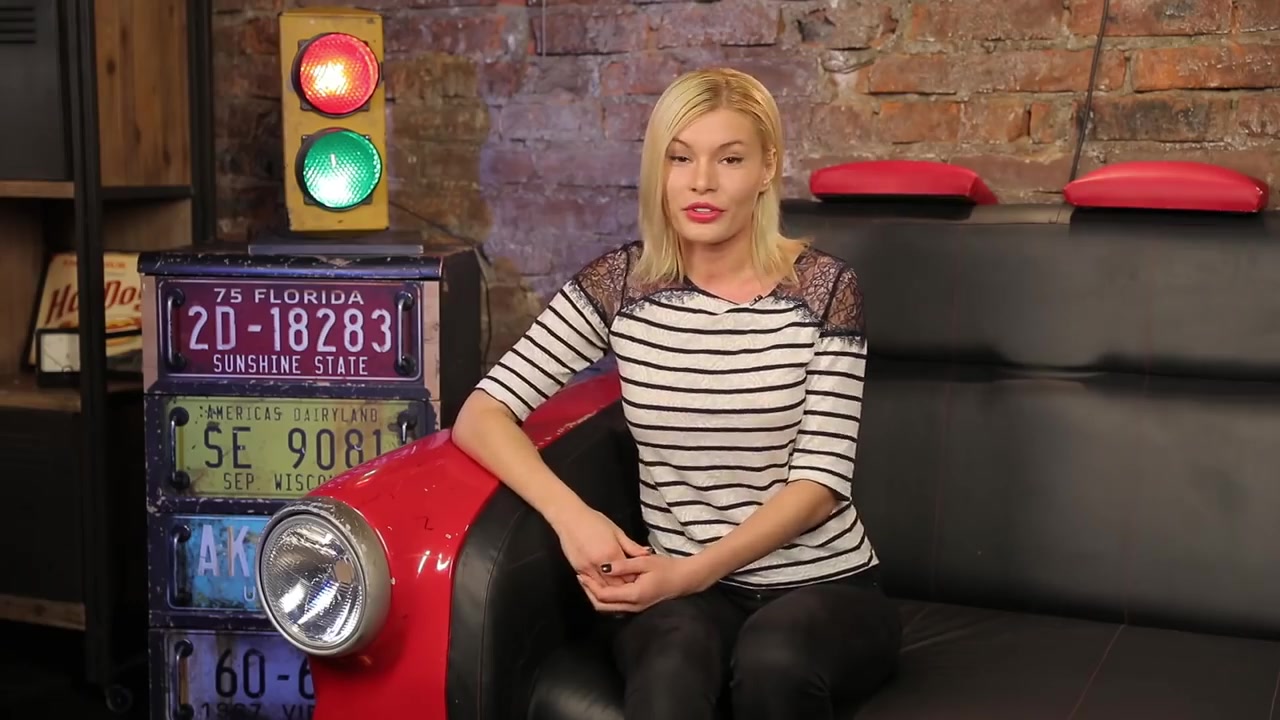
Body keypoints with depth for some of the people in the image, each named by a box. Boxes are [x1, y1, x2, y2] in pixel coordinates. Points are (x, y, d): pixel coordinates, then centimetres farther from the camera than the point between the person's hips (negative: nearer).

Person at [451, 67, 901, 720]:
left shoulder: (822, 288, -4)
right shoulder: (620, 283, 0)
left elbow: (821, 477, -9)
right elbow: (480, 415, -6)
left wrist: (696, 569, -22)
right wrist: (569, 514, -23)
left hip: (822, 584, 1)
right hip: (683, 590, -1)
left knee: (772, 662, -34)